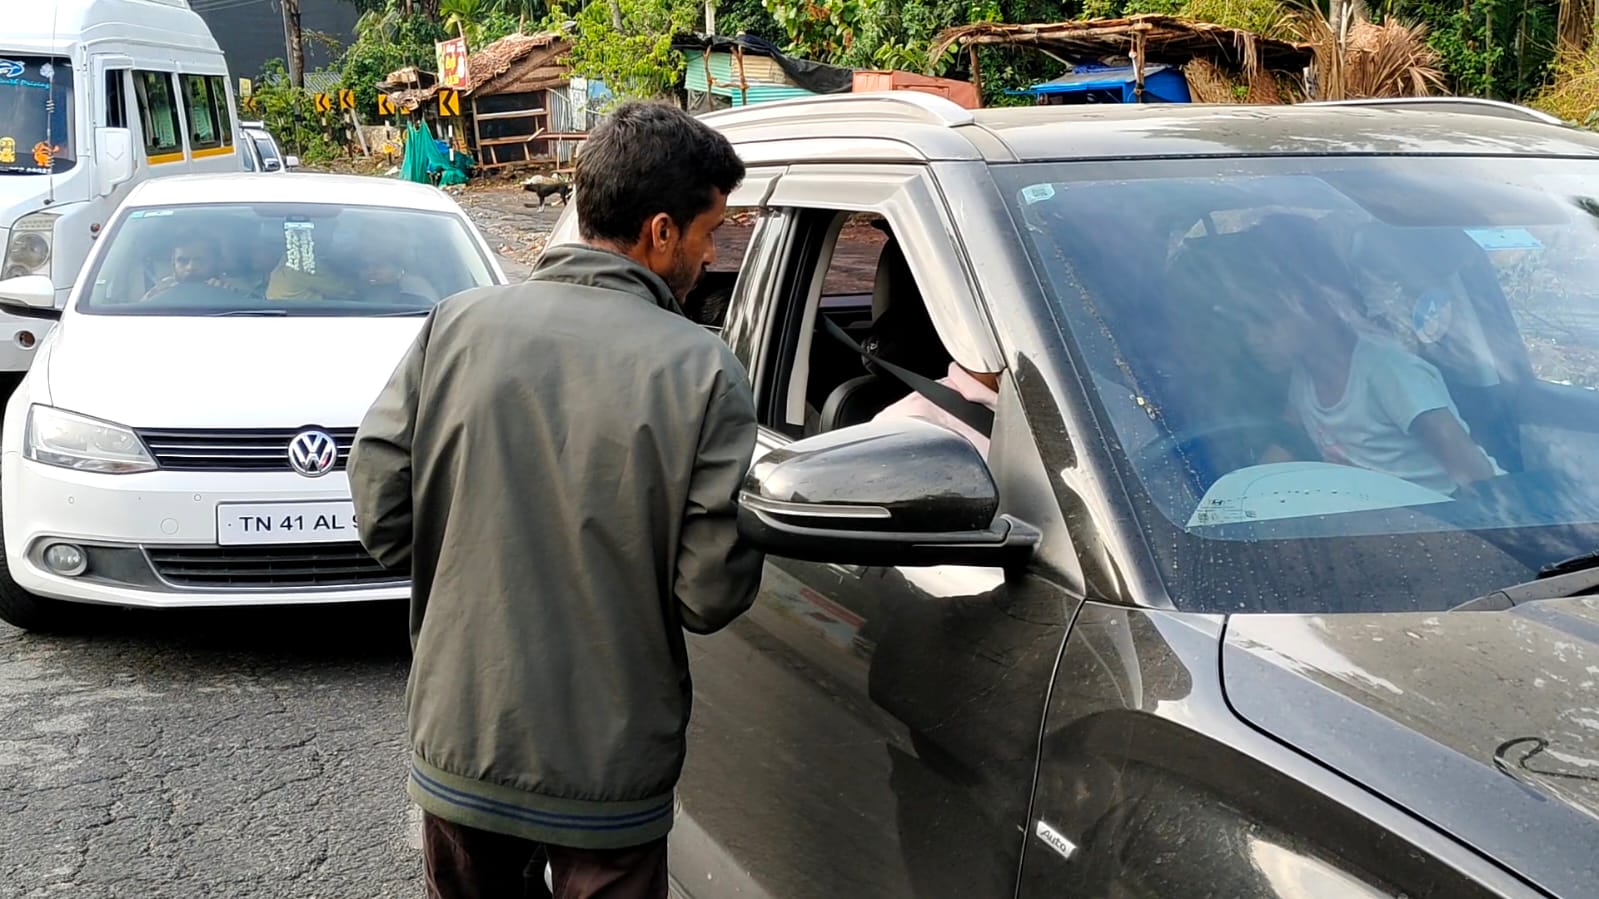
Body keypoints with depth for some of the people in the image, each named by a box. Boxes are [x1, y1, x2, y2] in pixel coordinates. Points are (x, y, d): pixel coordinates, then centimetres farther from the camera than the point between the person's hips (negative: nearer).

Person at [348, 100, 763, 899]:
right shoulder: (702, 373, -16)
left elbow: (380, 519, -4)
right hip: (607, 776, -3)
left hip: (458, 753, 3)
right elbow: (711, 598, -16)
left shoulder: (456, 324, -7)